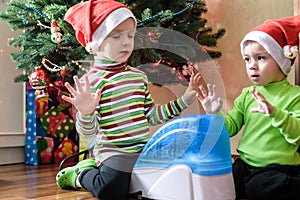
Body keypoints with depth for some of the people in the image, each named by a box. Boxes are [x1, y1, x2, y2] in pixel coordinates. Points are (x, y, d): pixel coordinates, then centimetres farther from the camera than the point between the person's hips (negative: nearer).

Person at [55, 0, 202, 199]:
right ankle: (80, 175, 8)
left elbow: (151, 115, 16)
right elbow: (88, 131, -12)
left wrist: (183, 100, 15)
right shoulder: (91, 81, -10)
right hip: (113, 152, -7)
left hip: (144, 149, 8)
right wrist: (85, 112, -34)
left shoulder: (139, 76, 10)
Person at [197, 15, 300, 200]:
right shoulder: (247, 94, 10)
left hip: (277, 167, -4)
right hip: (245, 164, 5)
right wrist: (215, 115, -12)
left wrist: (275, 113, -31)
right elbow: (230, 127, 7)